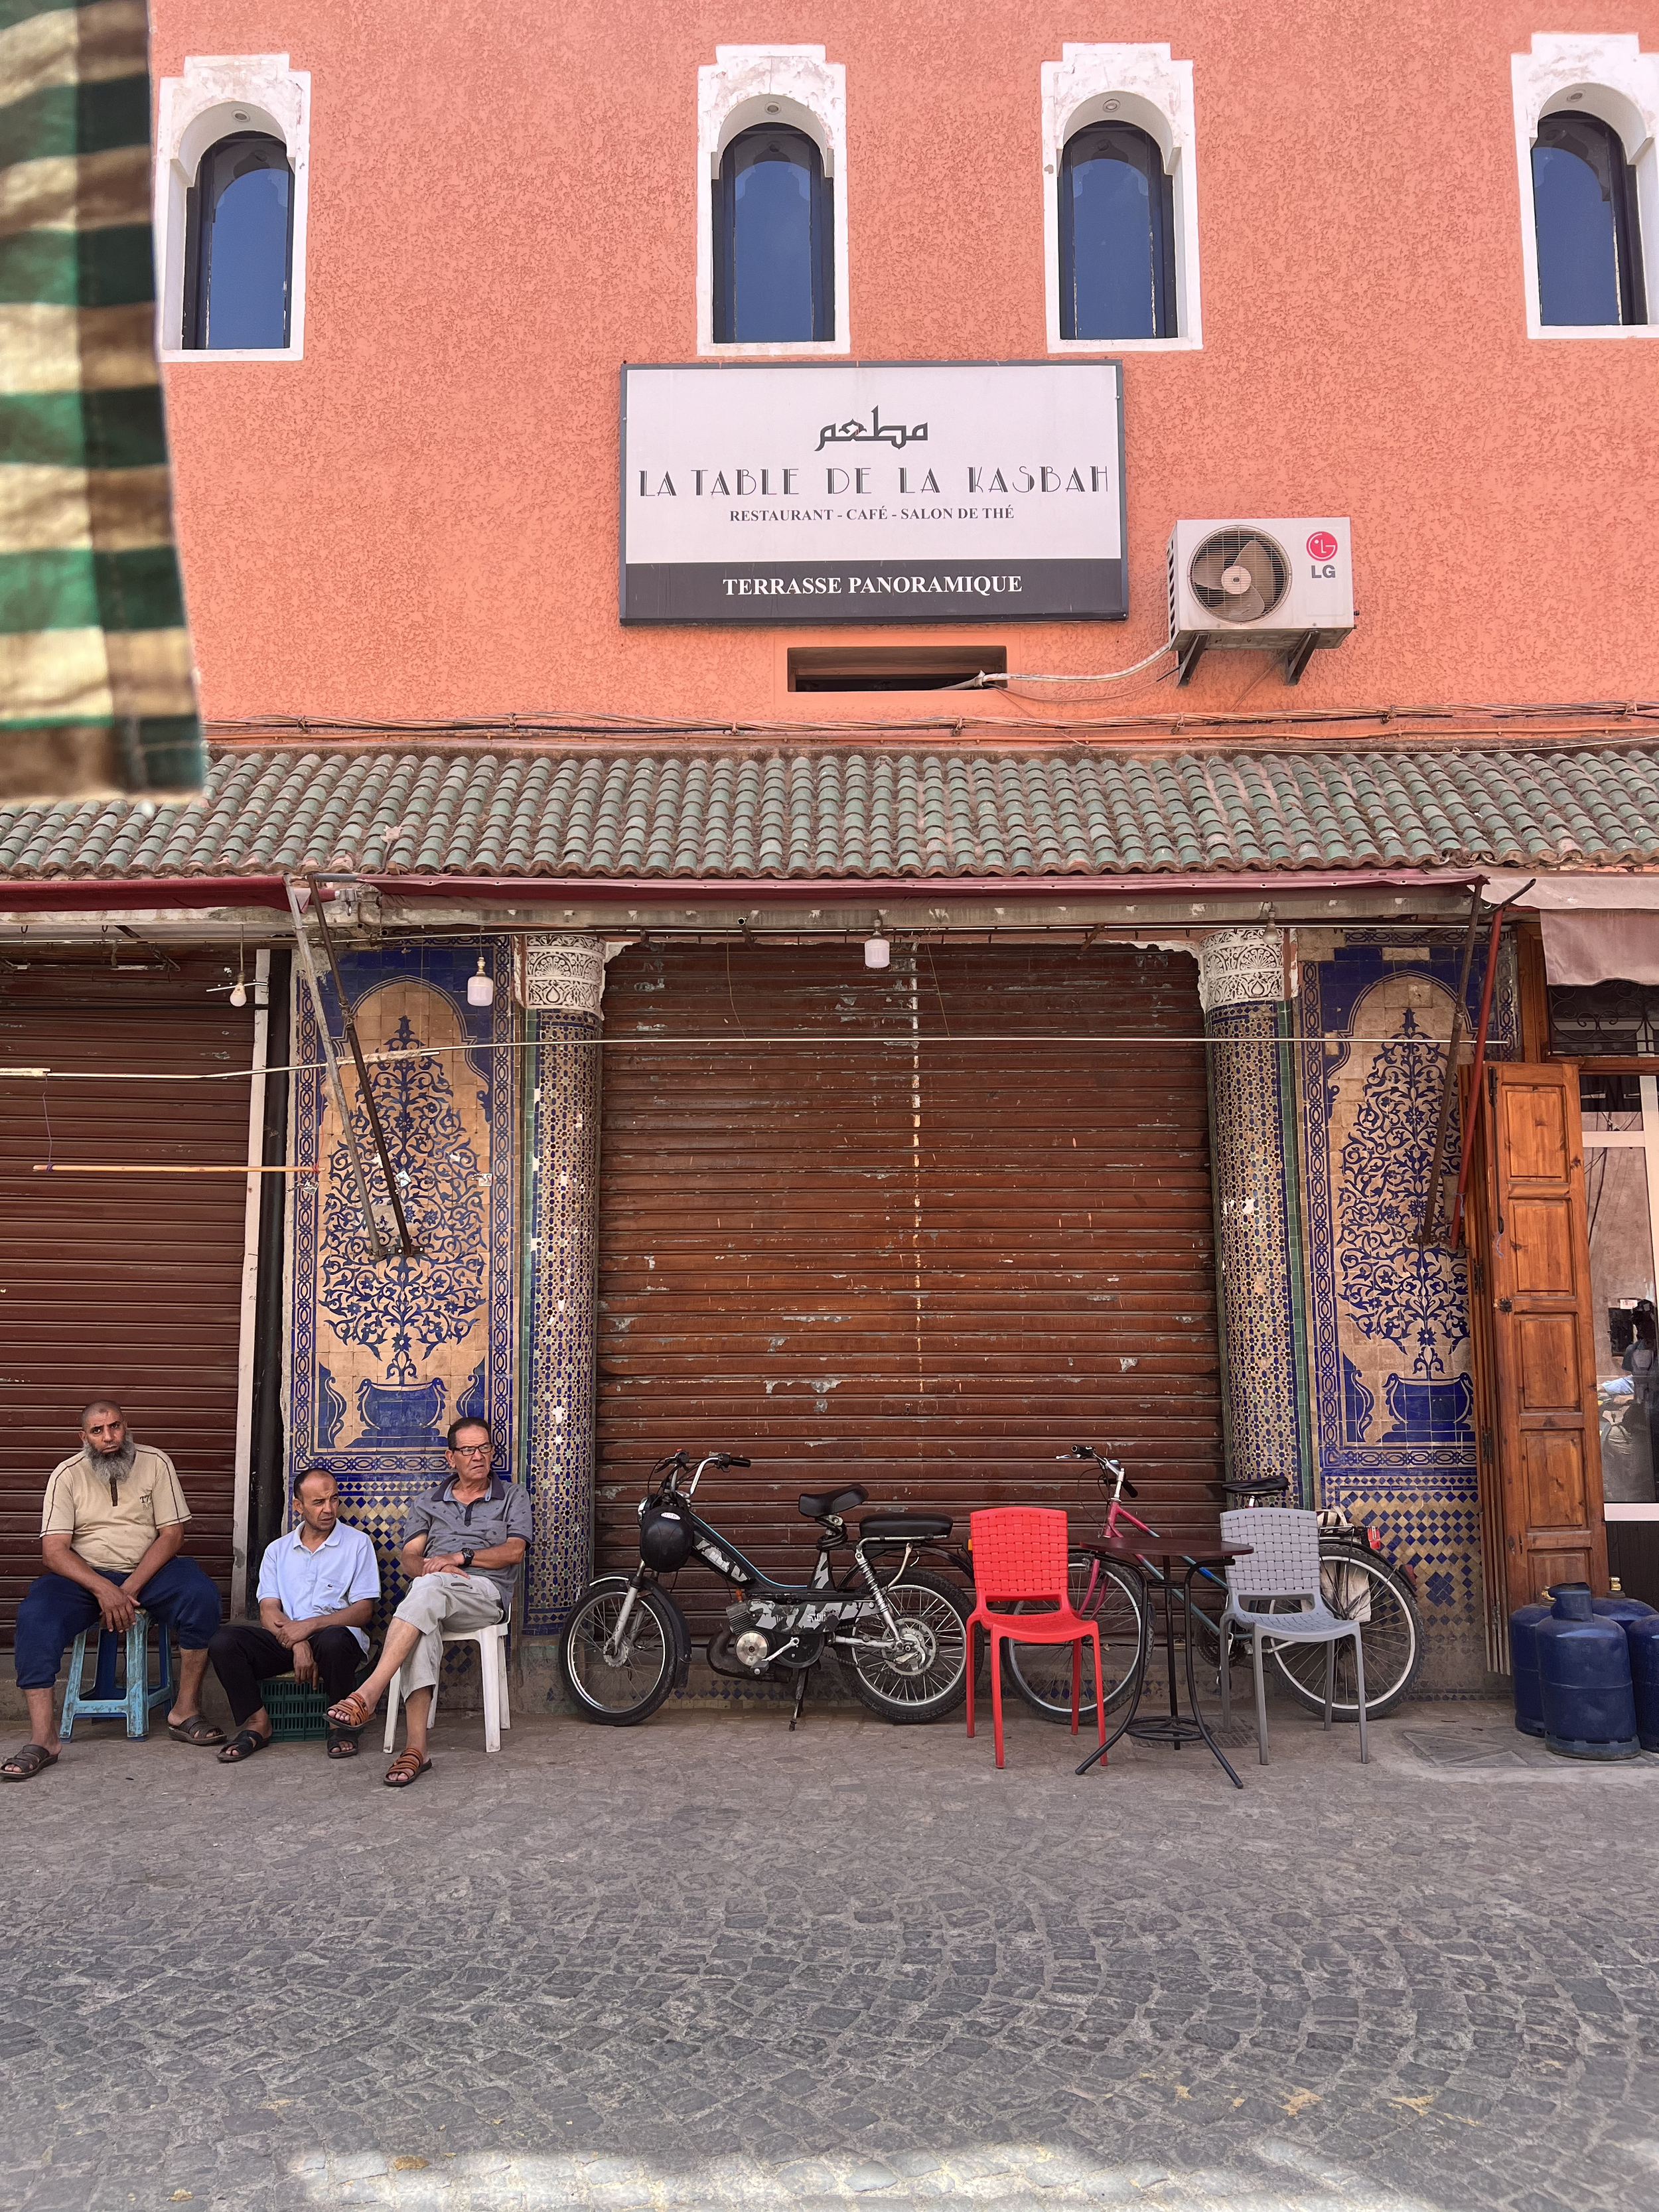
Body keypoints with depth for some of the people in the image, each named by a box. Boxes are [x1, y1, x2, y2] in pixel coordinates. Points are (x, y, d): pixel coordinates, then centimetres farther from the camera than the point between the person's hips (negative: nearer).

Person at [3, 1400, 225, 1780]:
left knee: (202, 1597, -29)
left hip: (149, 1570, 0)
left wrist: (129, 1589, -18)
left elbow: (171, 1534, -6)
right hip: (85, 1575, 0)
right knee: (34, 1615, -29)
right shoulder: (67, 1474, -3)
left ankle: (185, 1712, -19)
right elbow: (54, 1549, -11)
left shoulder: (155, 1463, -3)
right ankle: (41, 1740, -29)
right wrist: (104, 1590, -25)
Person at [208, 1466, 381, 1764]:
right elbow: (269, 1611, 4)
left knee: (334, 1640, -38)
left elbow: (364, 1611, -2)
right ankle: (257, 1722, -8)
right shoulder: (278, 1550, 15)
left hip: (334, 1635, -3)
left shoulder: (357, 1543, 6)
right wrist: (297, 1644, -17)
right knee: (224, 1641, -22)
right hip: (284, 1640, 3)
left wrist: (310, 1625, -16)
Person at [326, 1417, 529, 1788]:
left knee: (428, 1588, -37)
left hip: (485, 1593, -2)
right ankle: (415, 1747, -44)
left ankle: (369, 1693, -45)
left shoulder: (513, 1496, 19)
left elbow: (513, 1551, 3)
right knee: (422, 1632, -37)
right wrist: (437, 1567, -11)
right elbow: (410, 1559, 13)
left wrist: (460, 1556, -8)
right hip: (433, 1598, 3)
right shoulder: (427, 1504, 26)